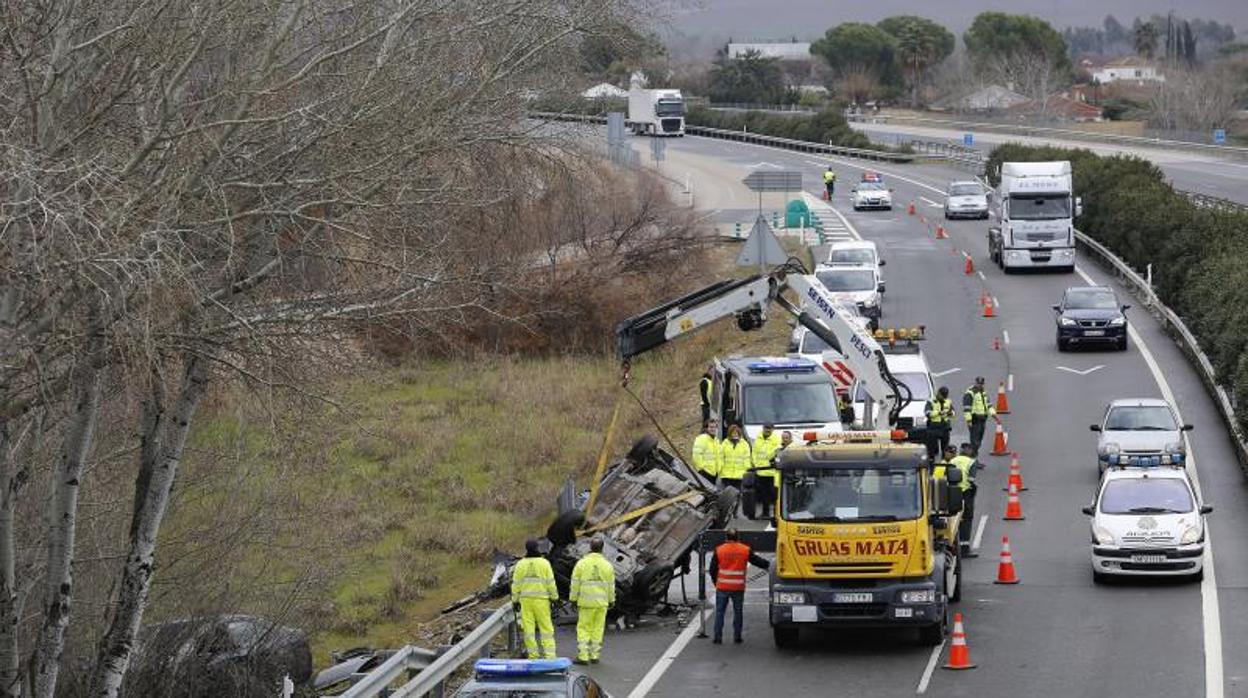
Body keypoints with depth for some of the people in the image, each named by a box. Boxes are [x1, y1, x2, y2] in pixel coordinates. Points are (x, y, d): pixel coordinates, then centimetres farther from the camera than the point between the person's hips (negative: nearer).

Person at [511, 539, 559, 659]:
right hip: (541, 599, -1)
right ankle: (549, 654, -3)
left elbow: (516, 584, 4)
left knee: (528, 627, 4)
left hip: (525, 599, 1)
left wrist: (515, 600, 12)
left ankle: (533, 655, 2)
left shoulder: (520, 565, 3)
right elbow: (550, 582, -2)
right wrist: (554, 598, 6)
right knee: (546, 627, 2)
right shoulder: (544, 563, -3)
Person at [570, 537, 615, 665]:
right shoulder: (607, 565, 0)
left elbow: (575, 583, -4)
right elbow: (611, 586, 5)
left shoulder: (581, 563, -6)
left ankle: (583, 656, -3)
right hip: (602, 602, 2)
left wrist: (573, 599, 5)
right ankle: (594, 656, 12)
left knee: (583, 629, 3)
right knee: (597, 629, 10)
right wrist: (611, 601, 17)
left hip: (586, 602, -2)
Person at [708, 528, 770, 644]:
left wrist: (715, 582, 19)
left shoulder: (719, 550, -1)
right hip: (738, 588, 0)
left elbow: (713, 569, 4)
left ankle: (718, 637, 3)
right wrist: (769, 565, 24)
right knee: (738, 612, 10)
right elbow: (758, 561, 7)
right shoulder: (745, 550, -1)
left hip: (722, 587, 0)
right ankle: (737, 637, 12)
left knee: (719, 612, 6)